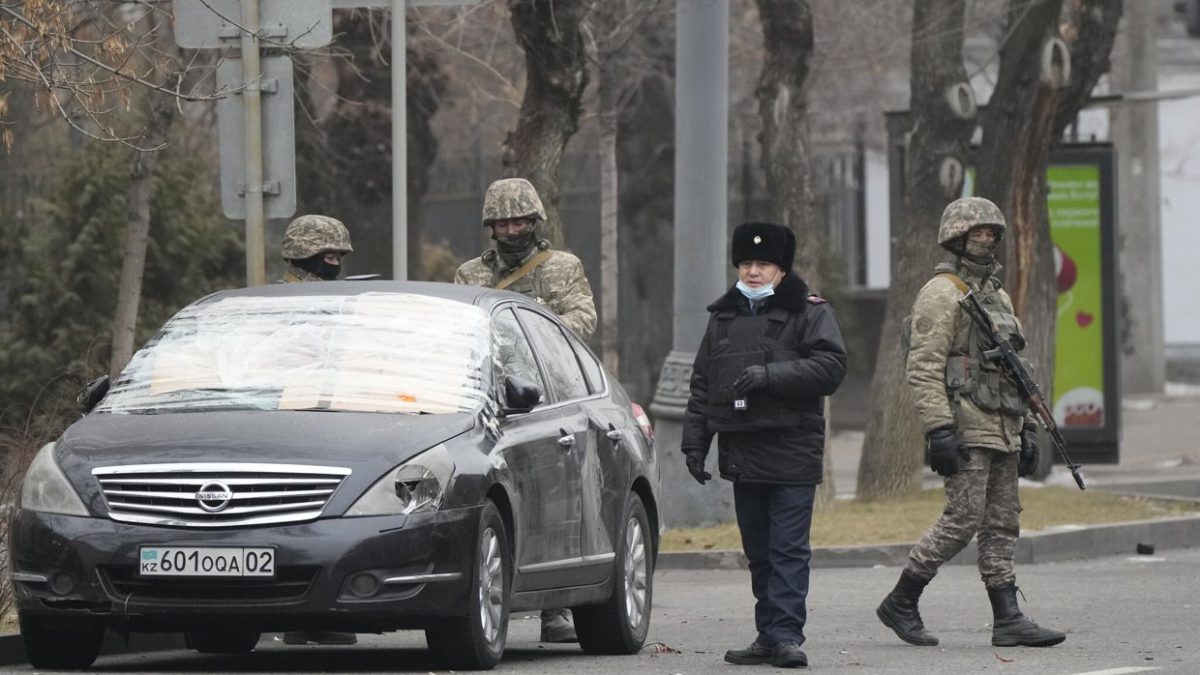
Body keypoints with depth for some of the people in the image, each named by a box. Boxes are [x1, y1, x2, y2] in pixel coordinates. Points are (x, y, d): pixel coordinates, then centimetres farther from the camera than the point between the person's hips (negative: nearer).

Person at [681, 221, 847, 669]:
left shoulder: (810, 313, 0)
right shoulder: (724, 318, 17)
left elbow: (830, 366, -14)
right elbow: (702, 384, 20)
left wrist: (769, 375, -21)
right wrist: (694, 442, 13)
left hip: (792, 452, -6)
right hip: (742, 455, 6)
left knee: (788, 549, -9)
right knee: (758, 552, 9)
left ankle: (785, 634, -11)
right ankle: (770, 637, 13)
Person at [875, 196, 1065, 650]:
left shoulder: (997, 296, 20)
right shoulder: (942, 294, -8)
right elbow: (923, 369, -15)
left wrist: (1026, 427, 18)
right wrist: (939, 430, -22)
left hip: (1001, 431, 9)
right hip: (965, 427, -9)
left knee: (1002, 525, 4)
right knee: (963, 519, -11)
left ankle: (1008, 620, 3)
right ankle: (900, 604, -1)